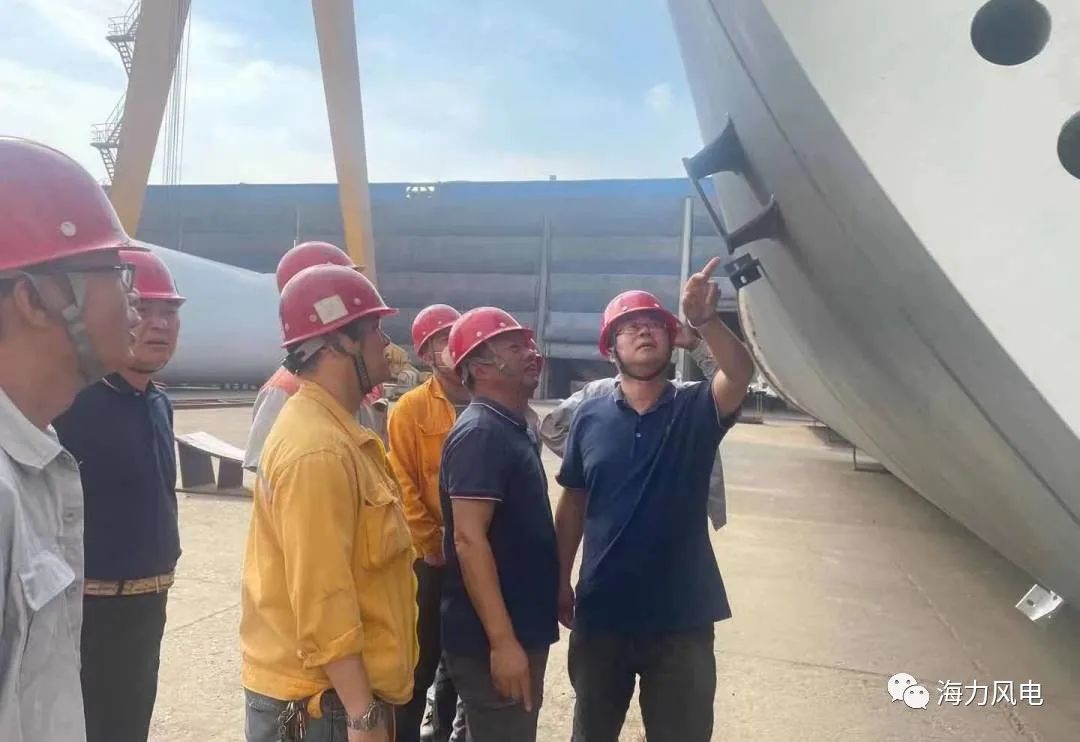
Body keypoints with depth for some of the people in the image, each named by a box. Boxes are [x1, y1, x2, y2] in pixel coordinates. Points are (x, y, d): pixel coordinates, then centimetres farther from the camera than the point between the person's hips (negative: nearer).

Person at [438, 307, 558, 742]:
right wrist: (502, 640, -26)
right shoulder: (480, 434, -19)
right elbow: (469, 539, -25)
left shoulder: (516, 429, 11)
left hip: (524, 629, 9)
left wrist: (539, 611, 20)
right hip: (491, 639, -9)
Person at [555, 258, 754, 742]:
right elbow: (572, 505, 4)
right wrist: (562, 580, 6)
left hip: (682, 616, -1)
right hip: (601, 612, 2)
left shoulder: (697, 410, -6)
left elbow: (740, 374, -27)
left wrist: (705, 321, -44)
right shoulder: (590, 417, -3)